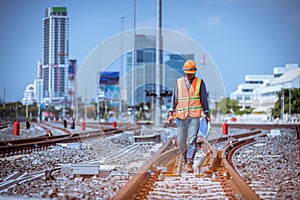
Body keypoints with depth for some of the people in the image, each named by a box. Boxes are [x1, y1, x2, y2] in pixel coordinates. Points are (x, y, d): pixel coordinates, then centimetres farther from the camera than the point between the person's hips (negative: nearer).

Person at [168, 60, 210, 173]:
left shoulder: (200, 82, 4)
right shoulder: (179, 82, 9)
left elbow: (204, 99, 8)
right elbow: (174, 98, 10)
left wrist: (207, 114, 6)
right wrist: (171, 113, 4)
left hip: (194, 116, -2)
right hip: (181, 116, 2)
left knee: (192, 140, -11)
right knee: (181, 141, 6)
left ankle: (189, 164, -12)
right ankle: (185, 159, 29)